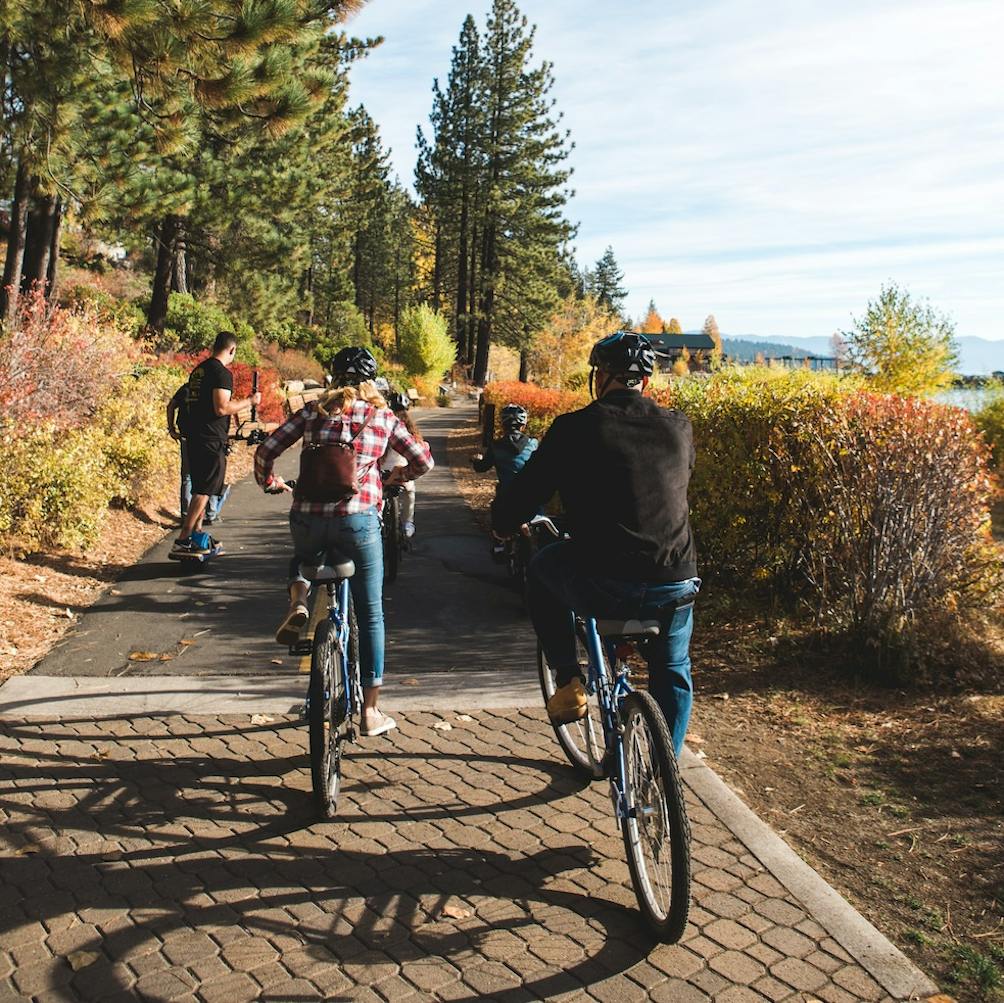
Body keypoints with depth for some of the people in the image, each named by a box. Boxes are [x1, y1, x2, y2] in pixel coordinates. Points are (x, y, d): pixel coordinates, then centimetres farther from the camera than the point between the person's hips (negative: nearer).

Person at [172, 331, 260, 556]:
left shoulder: (199, 369, 16)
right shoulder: (222, 372, -13)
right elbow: (222, 408, -21)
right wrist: (249, 402, -9)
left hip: (194, 436, 9)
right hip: (211, 440, -9)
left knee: (200, 488, 18)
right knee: (204, 490, -7)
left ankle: (197, 533, 26)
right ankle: (183, 540, -10)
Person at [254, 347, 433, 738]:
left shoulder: (313, 412, 8)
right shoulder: (383, 416, 7)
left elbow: (265, 451, 5)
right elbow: (423, 461, 6)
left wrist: (269, 483, 25)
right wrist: (393, 478, 25)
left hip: (308, 517, 2)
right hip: (359, 519, -1)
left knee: (302, 558, 38)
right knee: (370, 613, 12)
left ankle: (298, 601, 3)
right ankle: (370, 711, 15)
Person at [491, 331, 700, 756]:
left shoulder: (575, 428, -3)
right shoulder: (679, 427, 9)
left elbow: (522, 493, 2)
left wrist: (505, 521, 25)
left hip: (602, 587, -4)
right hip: (676, 586, 4)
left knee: (542, 571, 29)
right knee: (672, 675, 30)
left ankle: (569, 683, 22)